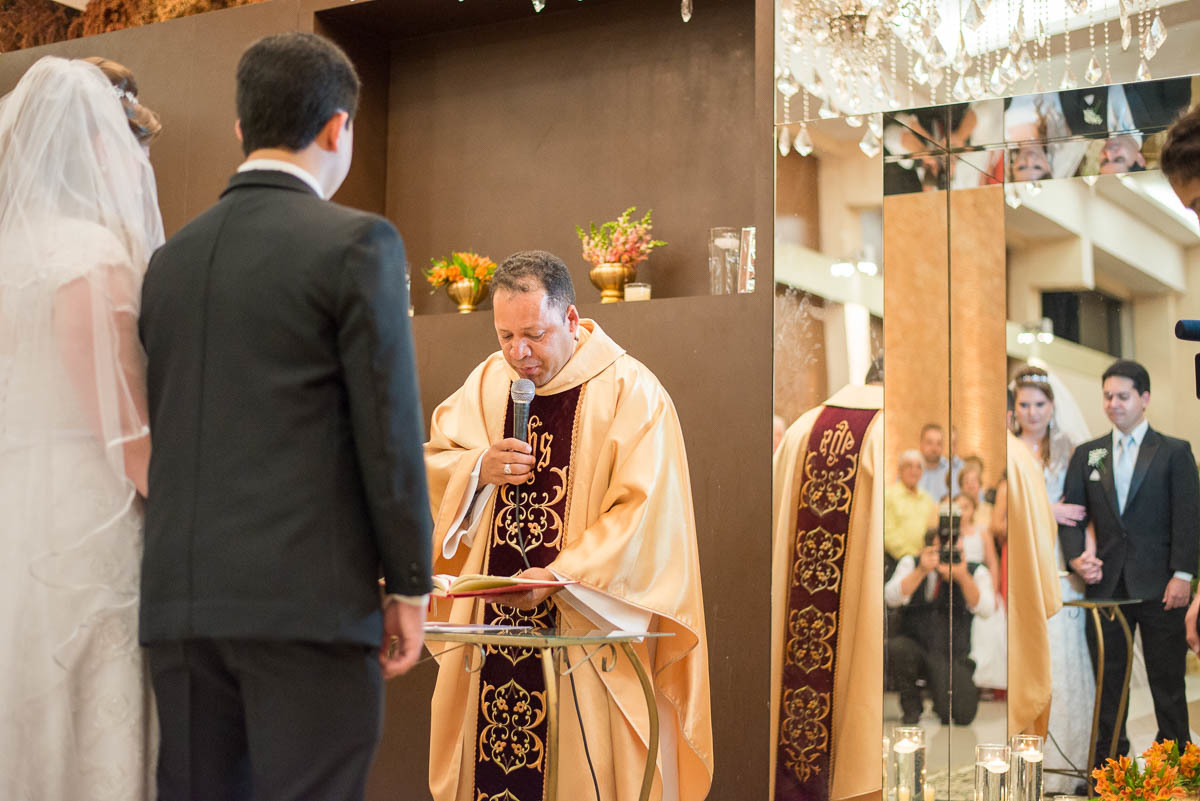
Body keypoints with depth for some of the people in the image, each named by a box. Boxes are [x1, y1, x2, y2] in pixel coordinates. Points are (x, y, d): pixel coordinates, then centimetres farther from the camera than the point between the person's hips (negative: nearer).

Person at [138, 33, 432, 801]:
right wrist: (410, 586, 0)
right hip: (308, 598, -6)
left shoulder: (171, 257, 12)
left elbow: (161, 429, 14)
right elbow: (388, 430, -8)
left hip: (180, 596, 6)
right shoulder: (358, 243, -6)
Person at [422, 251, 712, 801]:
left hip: (586, 628, -5)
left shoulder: (631, 392, -10)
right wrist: (480, 467, -7)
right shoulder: (489, 380, 9)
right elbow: (433, 462, 15)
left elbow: (643, 517, -16)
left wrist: (559, 577, -26)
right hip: (491, 624, 5)